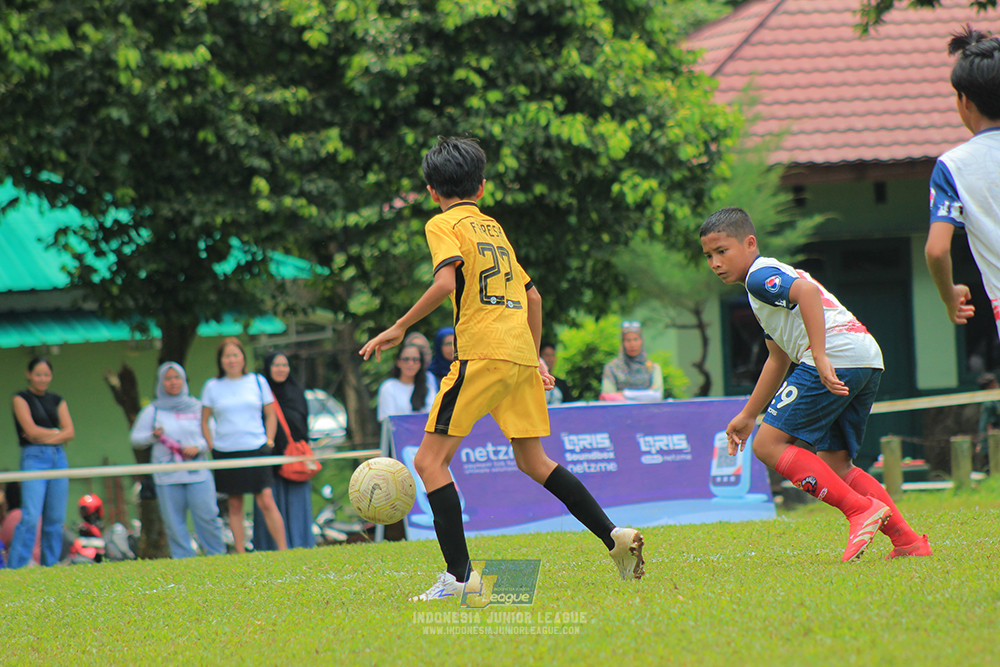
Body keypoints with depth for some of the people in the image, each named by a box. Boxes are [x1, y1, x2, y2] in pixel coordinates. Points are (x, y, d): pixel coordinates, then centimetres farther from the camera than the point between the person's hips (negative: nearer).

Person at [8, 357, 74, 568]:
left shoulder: (57, 401, 15)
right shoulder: (21, 399, 2)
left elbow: (70, 432, 5)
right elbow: (31, 430, -9)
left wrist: (44, 437, -8)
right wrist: (57, 432, 1)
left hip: (58, 458, 5)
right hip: (34, 458, -5)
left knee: (56, 519, 3)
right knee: (31, 517, -16)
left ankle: (51, 566, 9)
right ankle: (17, 567, -16)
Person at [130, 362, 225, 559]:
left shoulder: (197, 407, 10)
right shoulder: (153, 411, 10)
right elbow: (135, 439, 10)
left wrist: (198, 448, -11)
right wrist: (153, 436, -10)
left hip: (198, 474, 0)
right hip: (167, 476, 1)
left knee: (207, 516, -6)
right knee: (173, 522, -1)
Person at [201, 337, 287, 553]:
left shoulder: (258, 382, 7)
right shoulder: (212, 386, 6)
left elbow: (271, 415, 12)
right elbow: (204, 422, 11)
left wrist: (268, 443, 2)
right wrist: (212, 448, 1)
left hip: (255, 450, -1)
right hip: (225, 453, 1)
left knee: (266, 501, -9)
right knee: (234, 505, 4)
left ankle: (283, 549, -8)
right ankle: (240, 554, 9)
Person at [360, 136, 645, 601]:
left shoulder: (444, 225, 1)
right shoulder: (493, 227, 23)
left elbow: (446, 282, -17)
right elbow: (532, 295, 26)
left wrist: (399, 328, -12)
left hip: (483, 353, -7)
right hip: (521, 353, 7)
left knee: (430, 460, -4)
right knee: (533, 461, 19)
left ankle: (459, 574, -12)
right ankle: (614, 536, 12)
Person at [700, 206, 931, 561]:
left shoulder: (760, 276, -1)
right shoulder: (774, 277, 31)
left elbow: (806, 290, -23)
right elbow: (778, 360, 38)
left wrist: (820, 356, -30)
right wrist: (747, 416, 41)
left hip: (836, 357, -10)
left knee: (769, 444, -6)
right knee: (833, 464, 17)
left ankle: (861, 509, -14)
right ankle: (908, 541, 10)